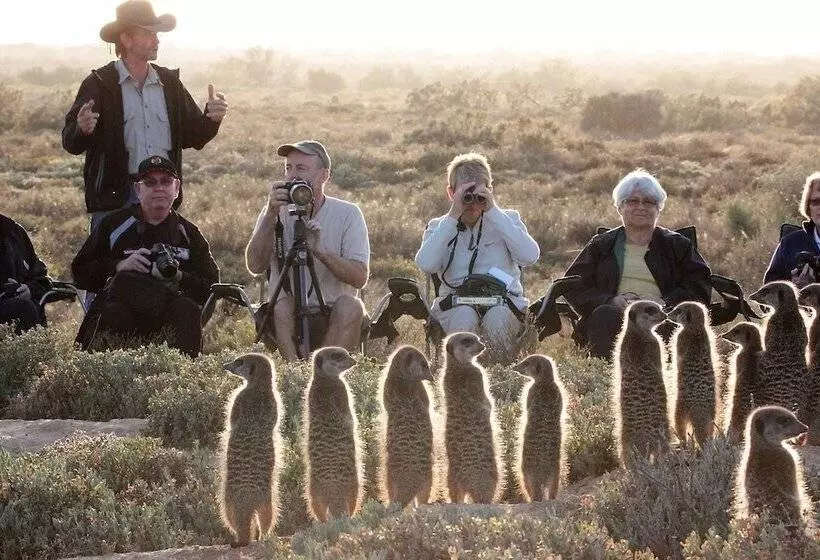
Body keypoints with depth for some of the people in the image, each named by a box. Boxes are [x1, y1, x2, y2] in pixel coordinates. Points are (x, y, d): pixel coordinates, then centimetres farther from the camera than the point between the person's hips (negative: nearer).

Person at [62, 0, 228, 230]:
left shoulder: (170, 83, 14)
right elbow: (70, 142, -7)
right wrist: (82, 130, -30)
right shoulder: (100, 84, -1)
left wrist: (212, 118, -5)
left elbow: (193, 137, 15)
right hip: (114, 197, -4)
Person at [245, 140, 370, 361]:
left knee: (350, 306, -31)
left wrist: (320, 250, -24)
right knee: (282, 304, -30)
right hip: (286, 319, 1)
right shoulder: (276, 212, 5)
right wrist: (271, 215, -18)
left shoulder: (347, 214, 0)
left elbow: (360, 277, -11)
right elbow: (255, 266, -11)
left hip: (335, 321, -1)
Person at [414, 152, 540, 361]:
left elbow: (529, 257, -10)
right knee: (464, 318, -34)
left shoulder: (507, 219, 12)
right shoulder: (438, 226, 13)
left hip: (504, 300, 0)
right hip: (455, 303, 0)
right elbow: (426, 265, -10)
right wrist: (453, 217, -11)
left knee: (498, 319, -34)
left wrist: (493, 212, -10)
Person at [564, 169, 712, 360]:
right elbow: (573, 285, 11)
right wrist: (611, 301, -8)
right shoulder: (601, 245, 23)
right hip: (617, 315, 0)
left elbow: (700, 286, 10)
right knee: (605, 315, -36)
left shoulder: (677, 245, 22)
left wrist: (666, 303, -10)